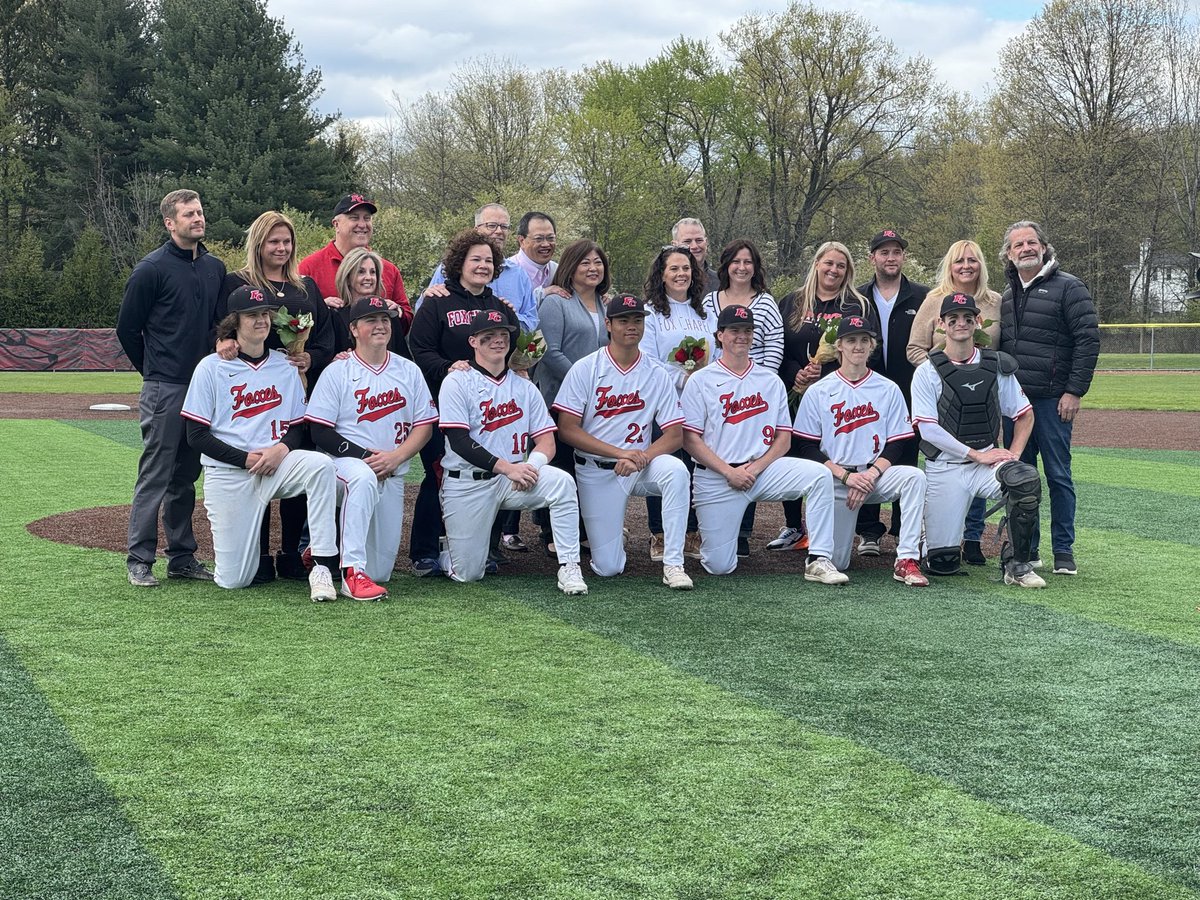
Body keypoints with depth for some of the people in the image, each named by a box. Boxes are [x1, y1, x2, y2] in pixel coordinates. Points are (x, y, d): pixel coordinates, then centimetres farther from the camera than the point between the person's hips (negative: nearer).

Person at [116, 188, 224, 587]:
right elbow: (127, 328, -1)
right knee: (155, 476, -4)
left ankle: (182, 557, 19)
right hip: (164, 390, -6)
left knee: (186, 476, 12)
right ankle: (139, 561, 3)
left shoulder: (216, 268, 11)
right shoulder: (152, 269, -6)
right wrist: (155, 371, 7)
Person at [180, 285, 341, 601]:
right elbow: (197, 435, -4)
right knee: (234, 580, -7)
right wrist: (247, 459, -14)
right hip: (227, 474, -2)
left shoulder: (285, 367, 10)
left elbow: (298, 428, 10)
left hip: (277, 465, 2)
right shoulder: (211, 368, 0)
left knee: (320, 464, -33)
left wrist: (282, 448, -13)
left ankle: (322, 567, -29)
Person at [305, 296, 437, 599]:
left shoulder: (408, 370, 10)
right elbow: (320, 432, -6)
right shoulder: (337, 371, -1)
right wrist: (366, 455, -17)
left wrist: (395, 457, -12)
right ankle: (353, 573, -40)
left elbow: (424, 426, 6)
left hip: (392, 474, 4)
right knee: (364, 477, -43)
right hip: (346, 461, -4)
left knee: (380, 573, -1)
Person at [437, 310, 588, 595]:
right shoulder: (457, 382, -2)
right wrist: (507, 467, -22)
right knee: (467, 575, -5)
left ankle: (569, 568, -24)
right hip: (466, 483, -3)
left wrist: (530, 465, -18)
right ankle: (448, 547, 31)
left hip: (512, 477, 3)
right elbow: (459, 442, -13)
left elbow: (546, 443, 6)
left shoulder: (524, 387, 12)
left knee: (562, 481, -28)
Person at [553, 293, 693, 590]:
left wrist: (641, 458, -22)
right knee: (607, 568, -8)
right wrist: (620, 452, -20)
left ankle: (673, 564, -25)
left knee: (676, 471, -33)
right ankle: (613, 535, 30)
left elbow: (675, 435, -2)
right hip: (596, 472, -2)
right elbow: (567, 429, -10)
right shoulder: (585, 369, -4)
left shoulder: (657, 376, 1)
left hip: (642, 466, 2)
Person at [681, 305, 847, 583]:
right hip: (716, 477, -3)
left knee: (820, 474, -24)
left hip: (764, 469, 3)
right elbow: (689, 438, -5)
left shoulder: (771, 381, 12)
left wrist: (756, 467, -10)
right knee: (719, 566, -9)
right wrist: (729, 472, -14)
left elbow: (784, 438, 8)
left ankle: (818, 561, -22)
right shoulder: (700, 381, 2)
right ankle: (710, 536, 29)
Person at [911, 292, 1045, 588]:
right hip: (944, 467, -2)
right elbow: (928, 429, -10)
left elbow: (1024, 414, 13)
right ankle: (931, 537, 32)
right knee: (944, 564, -7)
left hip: (988, 460, 2)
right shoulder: (928, 371, -1)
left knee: (1027, 478, -33)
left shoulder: (997, 366, 8)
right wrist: (976, 454, -15)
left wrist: (1013, 454, -4)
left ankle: (1017, 564, -17)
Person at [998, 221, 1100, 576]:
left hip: (1052, 399, -6)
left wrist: (1074, 391, -13)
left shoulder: (1068, 288, -3)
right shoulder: (1008, 295, 16)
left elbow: (1088, 340, -8)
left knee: (1058, 474, -1)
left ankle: (1064, 550, 7)